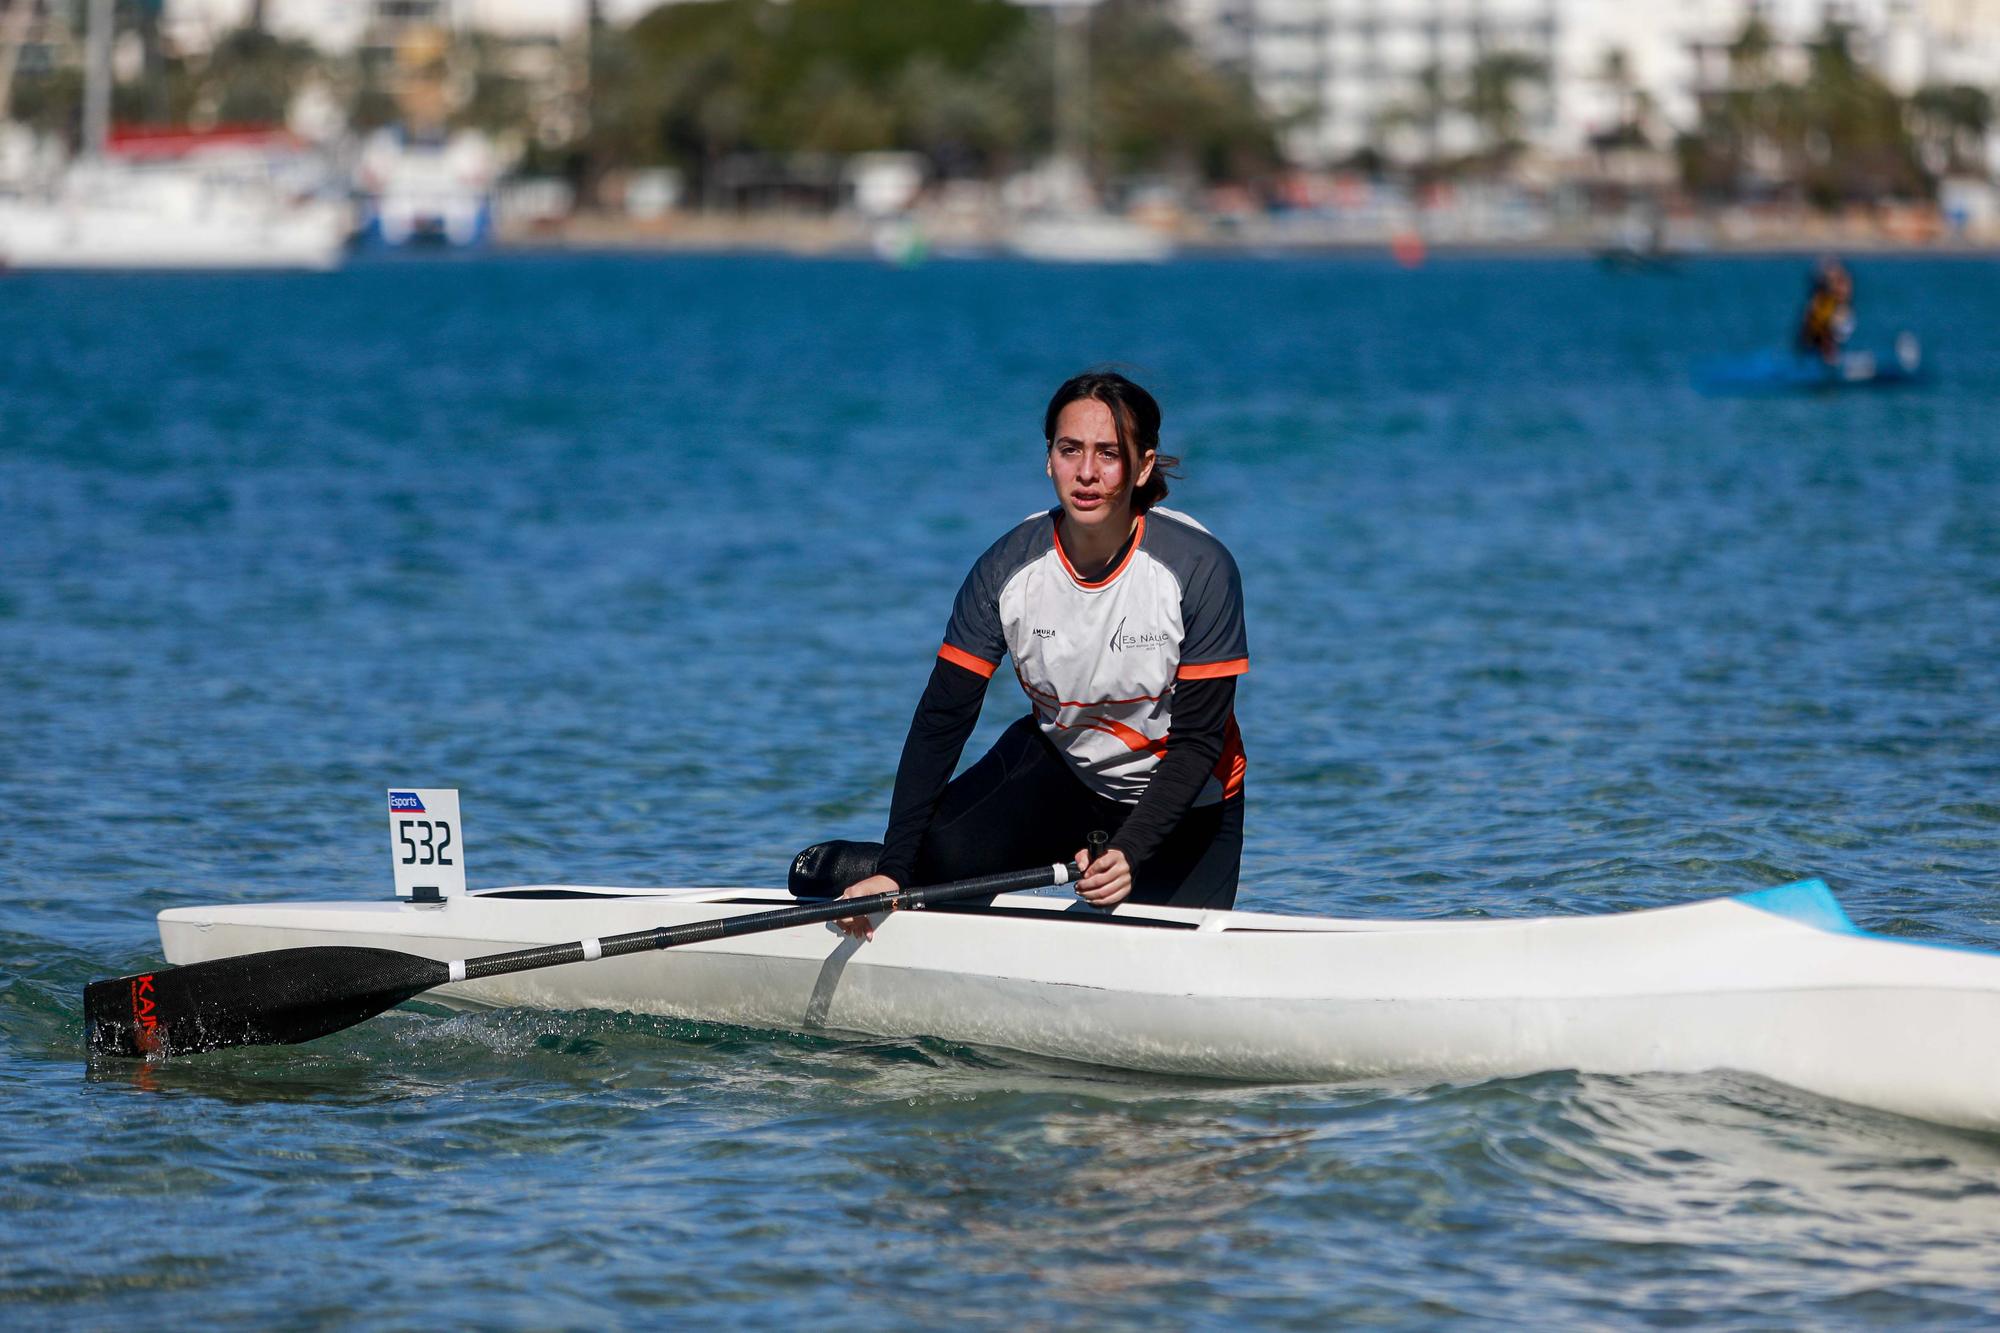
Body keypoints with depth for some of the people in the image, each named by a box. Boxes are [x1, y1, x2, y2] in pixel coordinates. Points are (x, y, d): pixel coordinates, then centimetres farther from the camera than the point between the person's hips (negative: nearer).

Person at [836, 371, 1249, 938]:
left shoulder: (1199, 567, -24)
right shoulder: (1008, 569, -17)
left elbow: (1198, 740, -21)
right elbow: (941, 719, -16)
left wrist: (1131, 854, -35)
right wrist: (893, 870, -25)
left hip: (1183, 801, -1)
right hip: (1056, 768, 1)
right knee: (939, 853, -26)